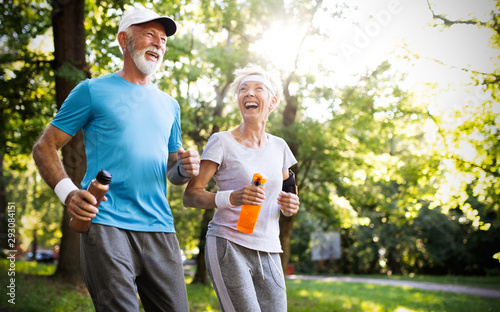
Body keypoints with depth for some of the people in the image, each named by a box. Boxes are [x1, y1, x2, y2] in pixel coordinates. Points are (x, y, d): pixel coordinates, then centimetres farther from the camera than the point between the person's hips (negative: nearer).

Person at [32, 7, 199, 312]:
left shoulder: (169, 105, 20)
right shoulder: (93, 91, 5)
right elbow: (45, 148, 4)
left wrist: (186, 168, 1)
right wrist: (68, 192, -13)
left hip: (159, 229, 5)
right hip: (106, 225, -5)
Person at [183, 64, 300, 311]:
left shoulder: (278, 147, 13)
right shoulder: (222, 142, -3)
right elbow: (190, 196, -7)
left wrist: (290, 205, 0)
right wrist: (231, 198, -24)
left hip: (268, 252, 5)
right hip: (229, 246, -5)